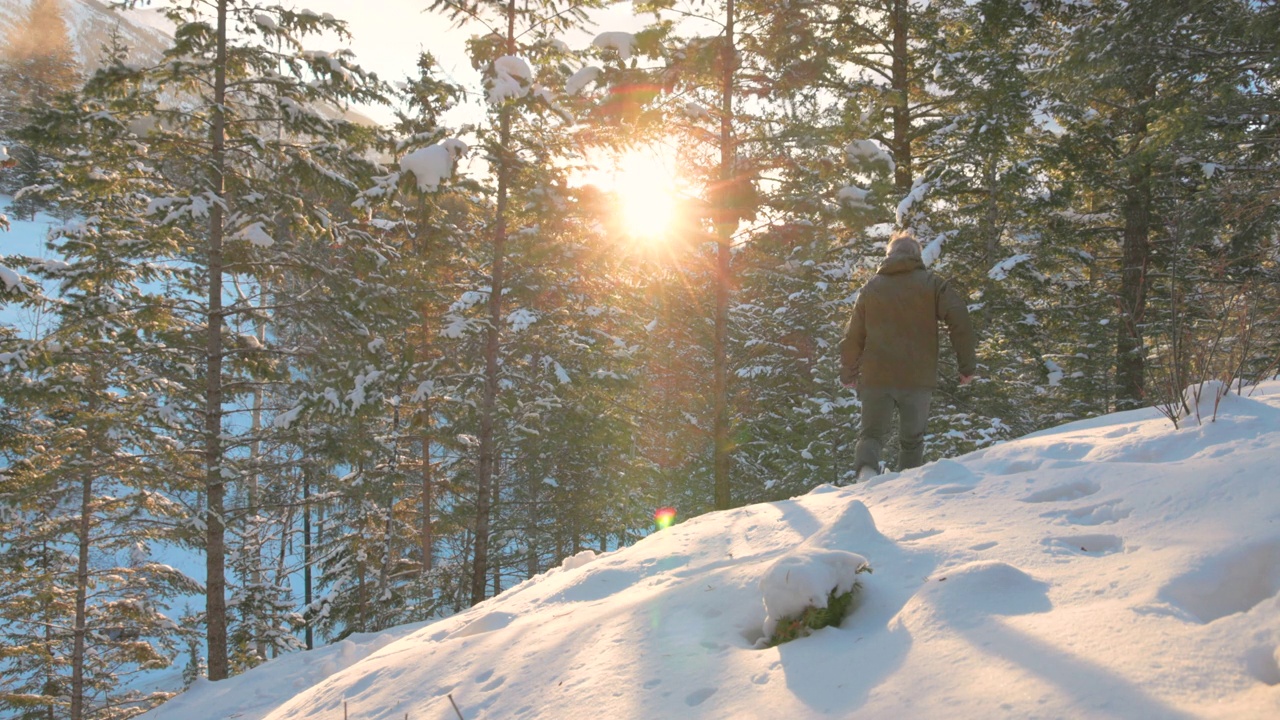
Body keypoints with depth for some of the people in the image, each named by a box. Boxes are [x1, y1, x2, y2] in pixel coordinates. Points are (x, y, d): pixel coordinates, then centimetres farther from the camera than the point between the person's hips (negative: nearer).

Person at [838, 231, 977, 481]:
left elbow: (853, 336, 13)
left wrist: (848, 374, 24)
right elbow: (959, 320, -7)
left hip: (876, 377, 1)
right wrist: (968, 365, -3)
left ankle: (866, 470, -22)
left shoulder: (871, 287, 13)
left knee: (872, 434, 5)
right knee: (912, 439, 12)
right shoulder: (932, 284, 7)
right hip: (918, 378, -1)